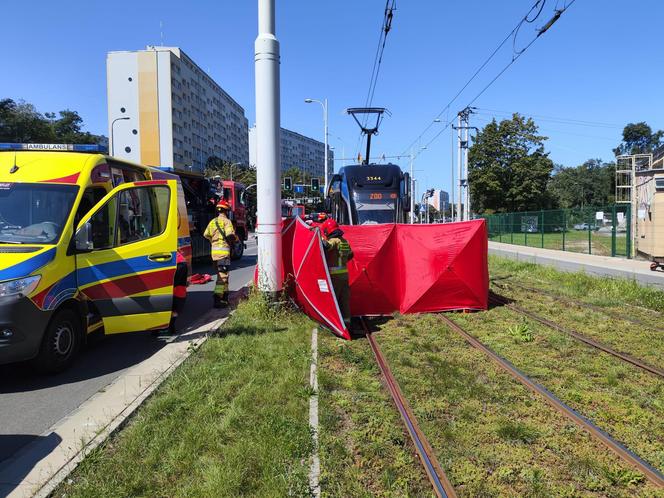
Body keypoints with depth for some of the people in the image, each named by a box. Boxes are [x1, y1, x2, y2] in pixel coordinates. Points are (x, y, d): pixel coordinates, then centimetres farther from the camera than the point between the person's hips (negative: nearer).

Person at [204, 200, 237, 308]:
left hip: (214, 251, 8)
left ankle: (225, 297, 25)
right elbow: (230, 235, -20)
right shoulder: (226, 221, -8)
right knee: (222, 276, -8)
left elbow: (206, 235, 13)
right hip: (223, 251, -8)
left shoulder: (213, 221, 15)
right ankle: (217, 299, -14)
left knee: (221, 274, 18)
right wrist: (236, 238, 0)